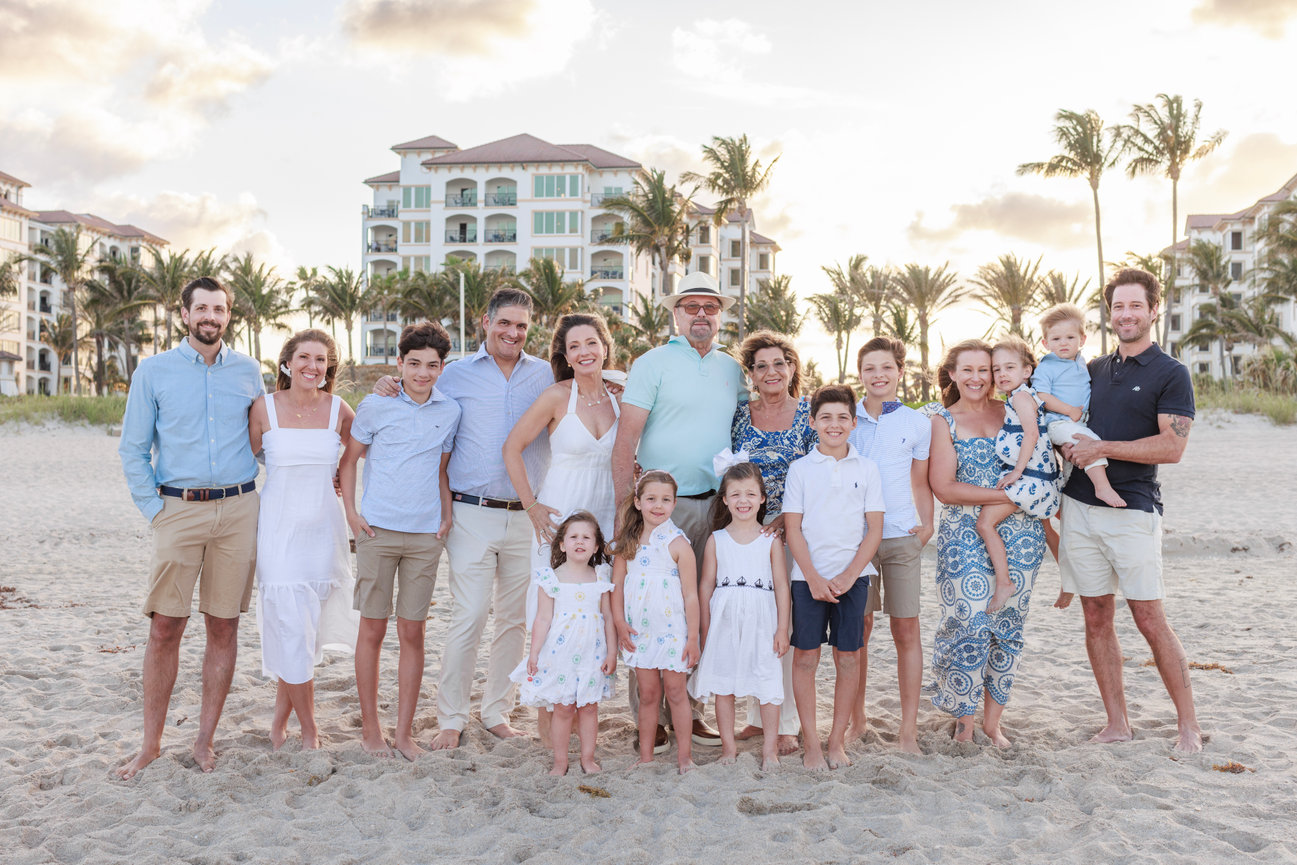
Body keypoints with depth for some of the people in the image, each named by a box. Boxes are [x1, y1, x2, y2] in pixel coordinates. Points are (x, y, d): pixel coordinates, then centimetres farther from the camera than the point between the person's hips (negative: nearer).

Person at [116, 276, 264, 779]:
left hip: (238, 510, 2)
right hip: (178, 511, -1)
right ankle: (151, 743, 11)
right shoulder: (154, 372, 4)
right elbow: (132, 450, 6)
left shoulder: (249, 372, 9)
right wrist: (154, 510, -3)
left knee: (224, 628, 5)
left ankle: (205, 739, 17)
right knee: (164, 629, -3)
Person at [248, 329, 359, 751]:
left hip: (323, 529, 2)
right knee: (291, 627, -5)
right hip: (278, 527, -2)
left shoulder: (338, 410, 1)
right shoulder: (264, 408, -3)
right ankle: (309, 729, 9)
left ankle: (281, 715, 30)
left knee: (303, 626, 9)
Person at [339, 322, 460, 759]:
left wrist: (447, 517, 7)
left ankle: (404, 732, 15)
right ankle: (370, 728, 17)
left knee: (412, 633, 5)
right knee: (373, 630, 4)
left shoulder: (450, 411, 7)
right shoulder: (376, 406, -1)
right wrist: (351, 512, 0)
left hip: (425, 535, 2)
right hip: (378, 530, -2)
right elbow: (349, 460, 8)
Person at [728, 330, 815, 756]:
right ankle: (757, 715, 19)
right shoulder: (739, 415, 7)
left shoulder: (811, 414, -1)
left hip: (793, 530, -3)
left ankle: (787, 723, 8)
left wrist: (786, 517, -15)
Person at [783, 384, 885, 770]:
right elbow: (793, 528, -1)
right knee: (805, 655, 0)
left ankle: (837, 740, 16)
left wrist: (848, 575, -8)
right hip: (808, 576, -1)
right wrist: (814, 578, -10)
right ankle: (810, 742, 10)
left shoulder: (866, 469, 5)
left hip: (853, 575, 1)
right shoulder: (800, 469, 2)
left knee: (848, 655, 4)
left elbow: (875, 529, 2)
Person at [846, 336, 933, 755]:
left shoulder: (917, 423, 7)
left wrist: (927, 524, 3)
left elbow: (920, 482, 13)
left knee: (906, 629, 0)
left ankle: (908, 729, 7)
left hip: (902, 536, 0)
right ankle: (856, 720, 18)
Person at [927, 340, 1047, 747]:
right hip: (965, 536, -3)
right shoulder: (943, 422, 2)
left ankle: (993, 721, 19)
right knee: (969, 626, -7)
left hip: (1018, 533, 3)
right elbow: (943, 488, -8)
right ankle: (964, 721, 8)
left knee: (1008, 627, 6)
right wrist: (1007, 495, -12)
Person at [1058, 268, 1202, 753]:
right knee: (1096, 618, 7)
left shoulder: (1170, 374, -2)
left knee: (1149, 619, -4)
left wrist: (1101, 448, -14)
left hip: (1132, 511, -5)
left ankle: (1188, 725, 9)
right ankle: (1117, 723, 16)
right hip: (1079, 507, 5)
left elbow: (1172, 447, -12)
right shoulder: (1094, 370, 15)